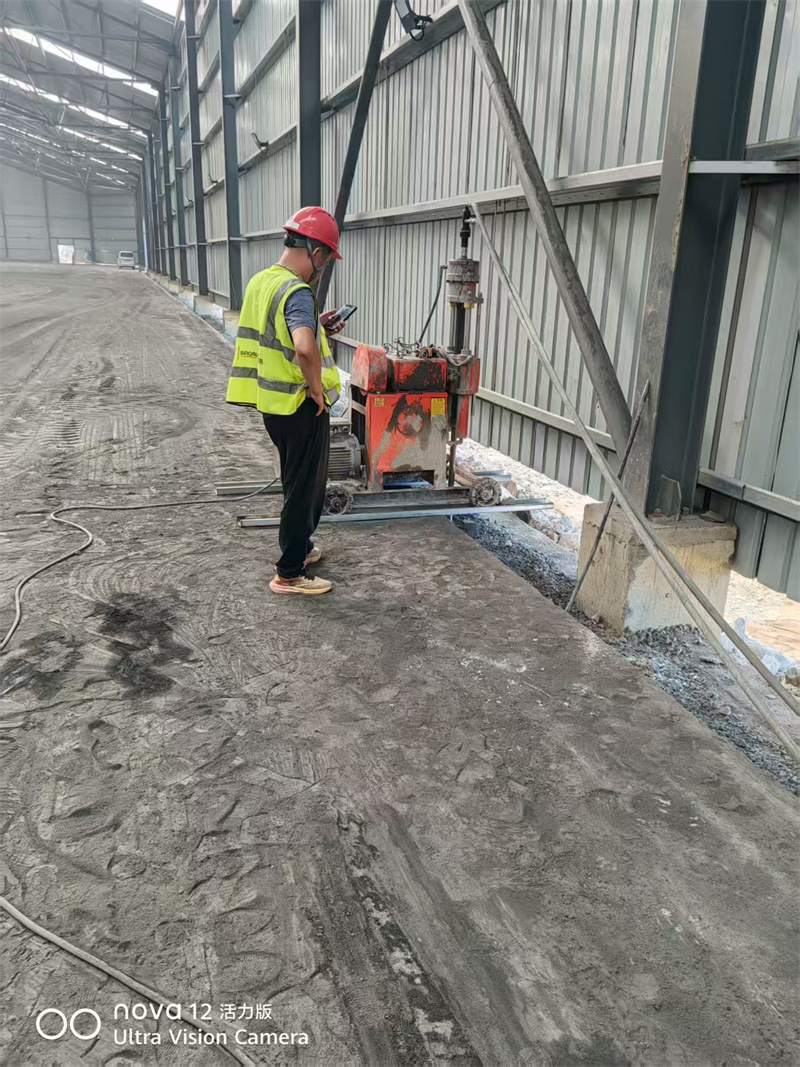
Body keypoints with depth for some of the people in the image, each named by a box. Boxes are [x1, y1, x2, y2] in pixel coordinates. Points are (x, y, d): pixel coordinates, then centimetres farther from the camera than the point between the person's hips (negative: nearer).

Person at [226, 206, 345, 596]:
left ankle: (298, 547, 40)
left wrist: (313, 326, 15)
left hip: (271, 402, 9)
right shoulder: (297, 292, -21)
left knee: (298, 482, 24)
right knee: (305, 488, 4)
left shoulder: (260, 282, 7)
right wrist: (316, 387, -22)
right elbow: (304, 349, -38)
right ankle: (289, 574, 14)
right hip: (300, 407, -9)